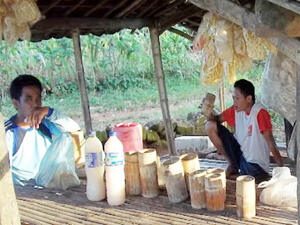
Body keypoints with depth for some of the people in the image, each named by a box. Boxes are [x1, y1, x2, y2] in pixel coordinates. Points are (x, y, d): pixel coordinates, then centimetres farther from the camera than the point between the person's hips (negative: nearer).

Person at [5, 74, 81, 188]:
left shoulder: (44, 123, -1)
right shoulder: (7, 132, -11)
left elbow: (74, 128, -15)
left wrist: (48, 111, -26)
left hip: (51, 181, 4)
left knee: (65, 138, -9)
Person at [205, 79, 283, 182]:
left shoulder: (260, 113, -21)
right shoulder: (236, 110, -3)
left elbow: (270, 142, -24)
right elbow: (217, 119, 6)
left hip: (255, 165, -6)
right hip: (239, 153, 6)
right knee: (210, 126, -6)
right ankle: (232, 164, 7)